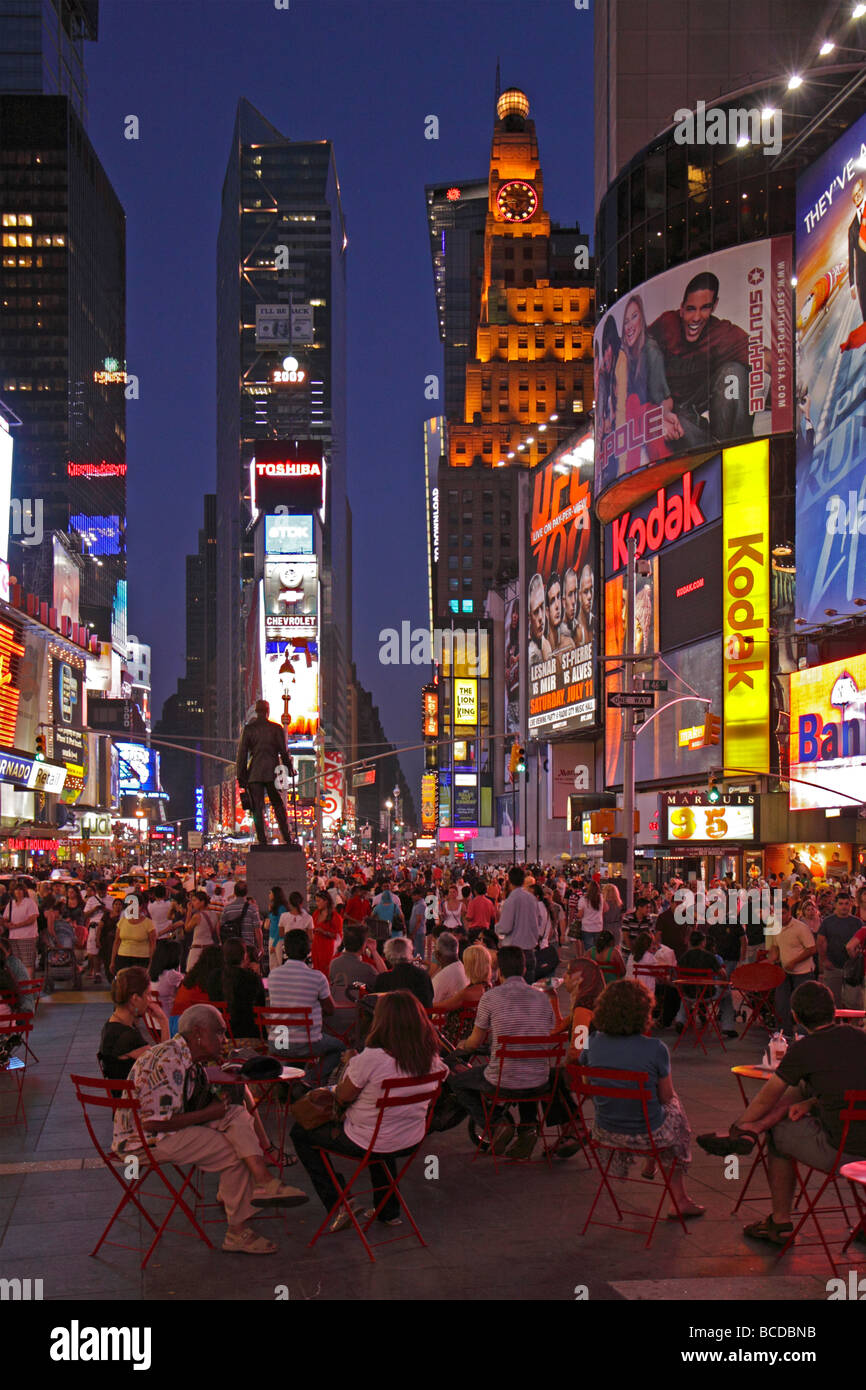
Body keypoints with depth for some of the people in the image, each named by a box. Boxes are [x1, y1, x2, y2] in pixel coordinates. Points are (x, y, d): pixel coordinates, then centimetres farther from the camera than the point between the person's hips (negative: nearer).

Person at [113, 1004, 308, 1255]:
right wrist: (208, 1114, -17)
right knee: (234, 1153, -16)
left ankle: (264, 1182, -22)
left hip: (175, 1129, 10)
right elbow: (153, 1122, -27)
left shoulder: (191, 1062, 9)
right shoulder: (167, 1061, -22)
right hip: (145, 1139, -10)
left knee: (239, 1115, -7)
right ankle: (237, 1232, -6)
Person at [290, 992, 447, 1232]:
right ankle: (388, 1211, 43)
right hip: (412, 1142, 6)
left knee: (301, 1134, 15)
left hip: (368, 1144, -6)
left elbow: (342, 1097, -13)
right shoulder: (431, 1057, -9)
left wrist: (349, 1066, 4)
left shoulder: (371, 1059, -28)